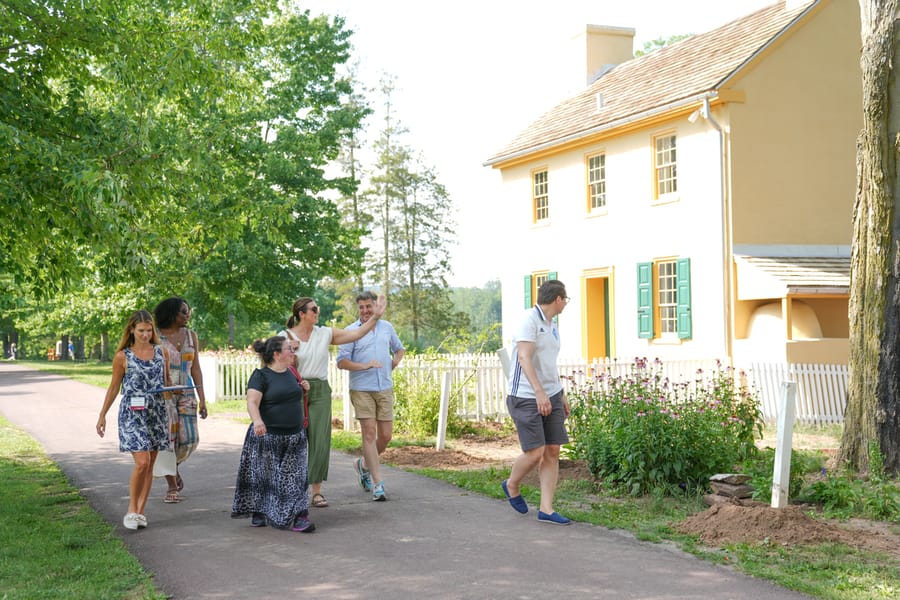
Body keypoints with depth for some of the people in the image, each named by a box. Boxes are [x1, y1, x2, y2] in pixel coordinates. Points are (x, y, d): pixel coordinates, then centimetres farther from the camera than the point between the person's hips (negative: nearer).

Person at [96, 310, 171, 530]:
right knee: (142, 462, -13)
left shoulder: (161, 352, 8)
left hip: (156, 413, 4)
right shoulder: (122, 357, -2)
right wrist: (103, 415, 8)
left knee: (149, 464, 7)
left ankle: (140, 511, 17)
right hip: (132, 414, -4)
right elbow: (114, 387, 6)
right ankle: (132, 510, 2)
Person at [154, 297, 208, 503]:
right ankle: (172, 487, 8)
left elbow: (195, 369, 10)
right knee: (168, 439, -5)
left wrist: (202, 398, 4)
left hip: (186, 393, 4)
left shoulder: (190, 336, 9)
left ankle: (173, 467, 30)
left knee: (190, 439, -2)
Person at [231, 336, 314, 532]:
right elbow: (252, 402, -20)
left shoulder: (291, 373, 12)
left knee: (294, 477, -1)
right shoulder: (261, 375, -8)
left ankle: (298, 516, -3)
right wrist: (257, 420, -38)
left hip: (294, 436, 5)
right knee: (263, 476, 6)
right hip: (268, 436, -5)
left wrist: (303, 389, 10)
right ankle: (257, 512, 24)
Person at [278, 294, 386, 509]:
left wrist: (376, 316, -1)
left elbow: (356, 334, 5)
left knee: (320, 442, -2)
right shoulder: (285, 336, 0)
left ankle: (317, 491, 5)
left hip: (320, 392, 3)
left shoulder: (324, 334, 7)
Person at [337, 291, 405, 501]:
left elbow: (399, 349, 27)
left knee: (386, 435, 3)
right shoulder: (351, 331, -2)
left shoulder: (387, 327, 12)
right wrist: (365, 366, -16)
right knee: (369, 433, -7)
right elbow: (342, 362, -5)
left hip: (385, 389, 4)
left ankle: (364, 465, 30)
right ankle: (378, 483, -5)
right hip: (362, 390, -4)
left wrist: (393, 365, 10)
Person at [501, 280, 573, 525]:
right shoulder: (530, 319, -12)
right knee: (535, 452, -9)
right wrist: (539, 392, -28)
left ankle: (546, 509, 4)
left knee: (552, 452, 2)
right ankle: (512, 485, 21)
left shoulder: (552, 327, 16)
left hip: (550, 396, 9)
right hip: (526, 397, -9)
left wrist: (562, 395, 24)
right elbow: (524, 357, -21)